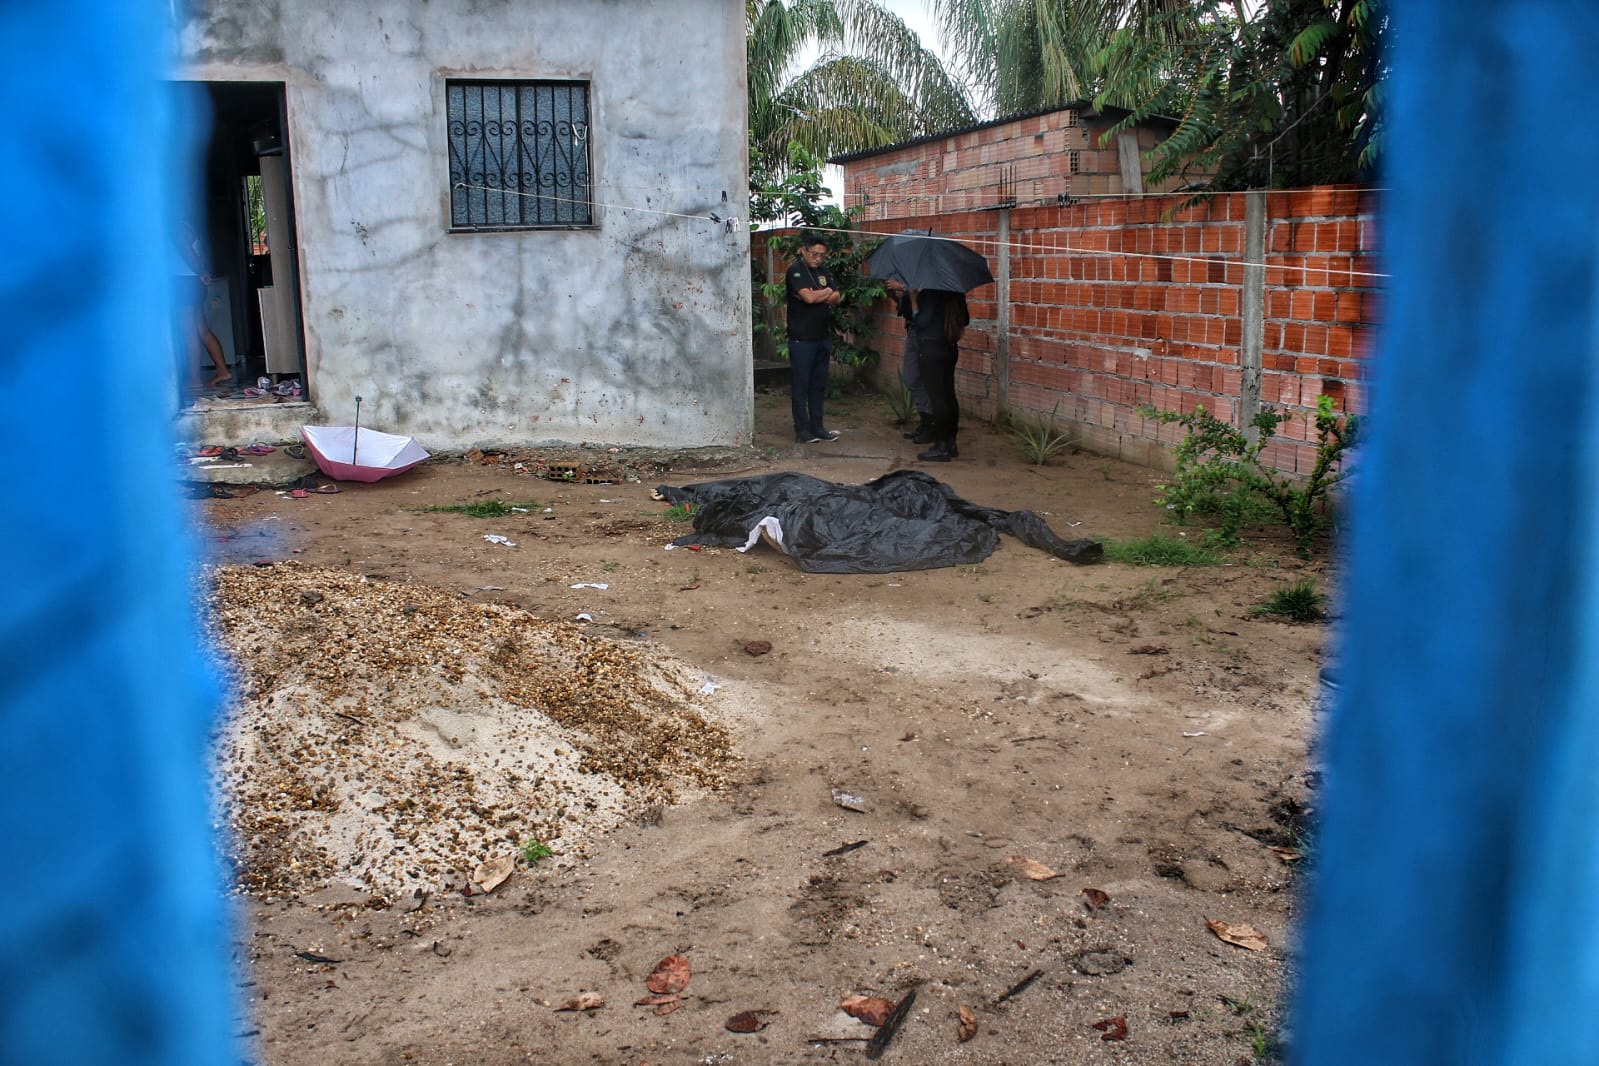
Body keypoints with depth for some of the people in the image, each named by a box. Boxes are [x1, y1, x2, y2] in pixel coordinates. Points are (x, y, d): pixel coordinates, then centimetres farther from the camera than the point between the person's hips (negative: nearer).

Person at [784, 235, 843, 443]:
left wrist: (818, 296, -11)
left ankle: (817, 426, 18)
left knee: (819, 384, 11)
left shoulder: (822, 271, 15)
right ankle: (802, 430, 2)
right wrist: (827, 293, -5)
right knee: (801, 385, -2)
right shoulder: (796, 271, -9)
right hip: (801, 338, -7)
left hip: (823, 336, 8)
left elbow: (837, 299, 7)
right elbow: (808, 297, -23)